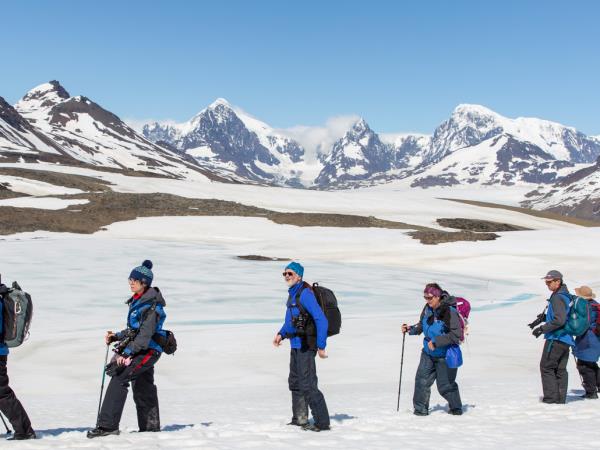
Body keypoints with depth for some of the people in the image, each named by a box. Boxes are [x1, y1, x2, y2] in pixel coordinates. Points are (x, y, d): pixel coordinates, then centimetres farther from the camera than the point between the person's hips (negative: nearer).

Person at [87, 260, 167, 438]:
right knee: (142, 389, 16)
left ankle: (108, 425, -19)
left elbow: (145, 334, -24)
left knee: (118, 378, -18)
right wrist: (116, 337, 9)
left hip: (148, 350, -10)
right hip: (141, 350, 10)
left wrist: (127, 353, -27)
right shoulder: (138, 301, 13)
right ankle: (151, 426, 28)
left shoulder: (151, 305, -17)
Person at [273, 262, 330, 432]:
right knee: (295, 382, 18)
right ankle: (299, 419, 30)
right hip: (296, 346, 11)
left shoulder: (305, 294, -18)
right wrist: (282, 333, 13)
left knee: (307, 385, -10)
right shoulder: (293, 293, 12)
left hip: (306, 346, -11)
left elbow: (321, 320, -23)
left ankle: (322, 422, -2)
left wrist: (321, 346, -23)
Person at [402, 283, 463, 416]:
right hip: (428, 352, 6)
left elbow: (456, 335, -24)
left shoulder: (449, 312, -23)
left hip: (445, 355, -6)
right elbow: (422, 325, 16)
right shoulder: (428, 309, -1)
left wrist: (436, 342, -25)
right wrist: (410, 329, -2)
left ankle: (456, 408, 25)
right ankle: (420, 408, 10)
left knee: (445, 385, 3)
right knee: (422, 380, -1)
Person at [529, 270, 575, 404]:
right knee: (561, 369, 11)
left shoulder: (558, 297, -16)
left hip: (556, 338, -9)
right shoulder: (566, 296, 14)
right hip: (566, 339, 9)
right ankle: (561, 398, 11)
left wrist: (542, 328, -16)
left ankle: (551, 397, -4)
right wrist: (544, 317, 16)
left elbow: (559, 320, -24)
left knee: (546, 367, -2)